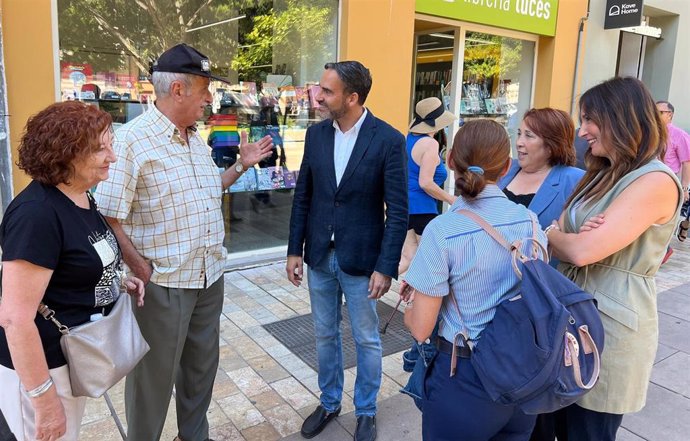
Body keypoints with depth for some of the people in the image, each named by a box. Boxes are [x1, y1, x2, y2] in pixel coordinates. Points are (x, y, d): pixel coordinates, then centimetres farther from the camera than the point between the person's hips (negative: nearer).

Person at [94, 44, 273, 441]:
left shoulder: (197, 139, 9)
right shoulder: (132, 140, -16)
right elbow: (107, 220, -17)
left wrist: (241, 165, 11)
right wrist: (144, 271, -15)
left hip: (210, 276, 8)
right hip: (163, 284, -7)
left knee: (202, 367, 22)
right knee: (154, 377, 11)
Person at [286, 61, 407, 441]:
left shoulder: (388, 140, -13)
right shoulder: (316, 134, 0)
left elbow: (397, 211, -12)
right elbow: (302, 197, 6)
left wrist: (386, 267, -15)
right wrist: (294, 250, 4)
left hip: (360, 260, -4)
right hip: (319, 256, 4)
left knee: (366, 340, 13)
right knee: (325, 335, 19)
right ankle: (329, 402, 40)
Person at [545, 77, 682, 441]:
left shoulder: (656, 182, -19)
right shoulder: (604, 175, 12)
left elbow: (583, 250, -27)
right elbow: (562, 234, 6)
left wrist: (551, 235, -6)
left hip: (610, 328, -8)